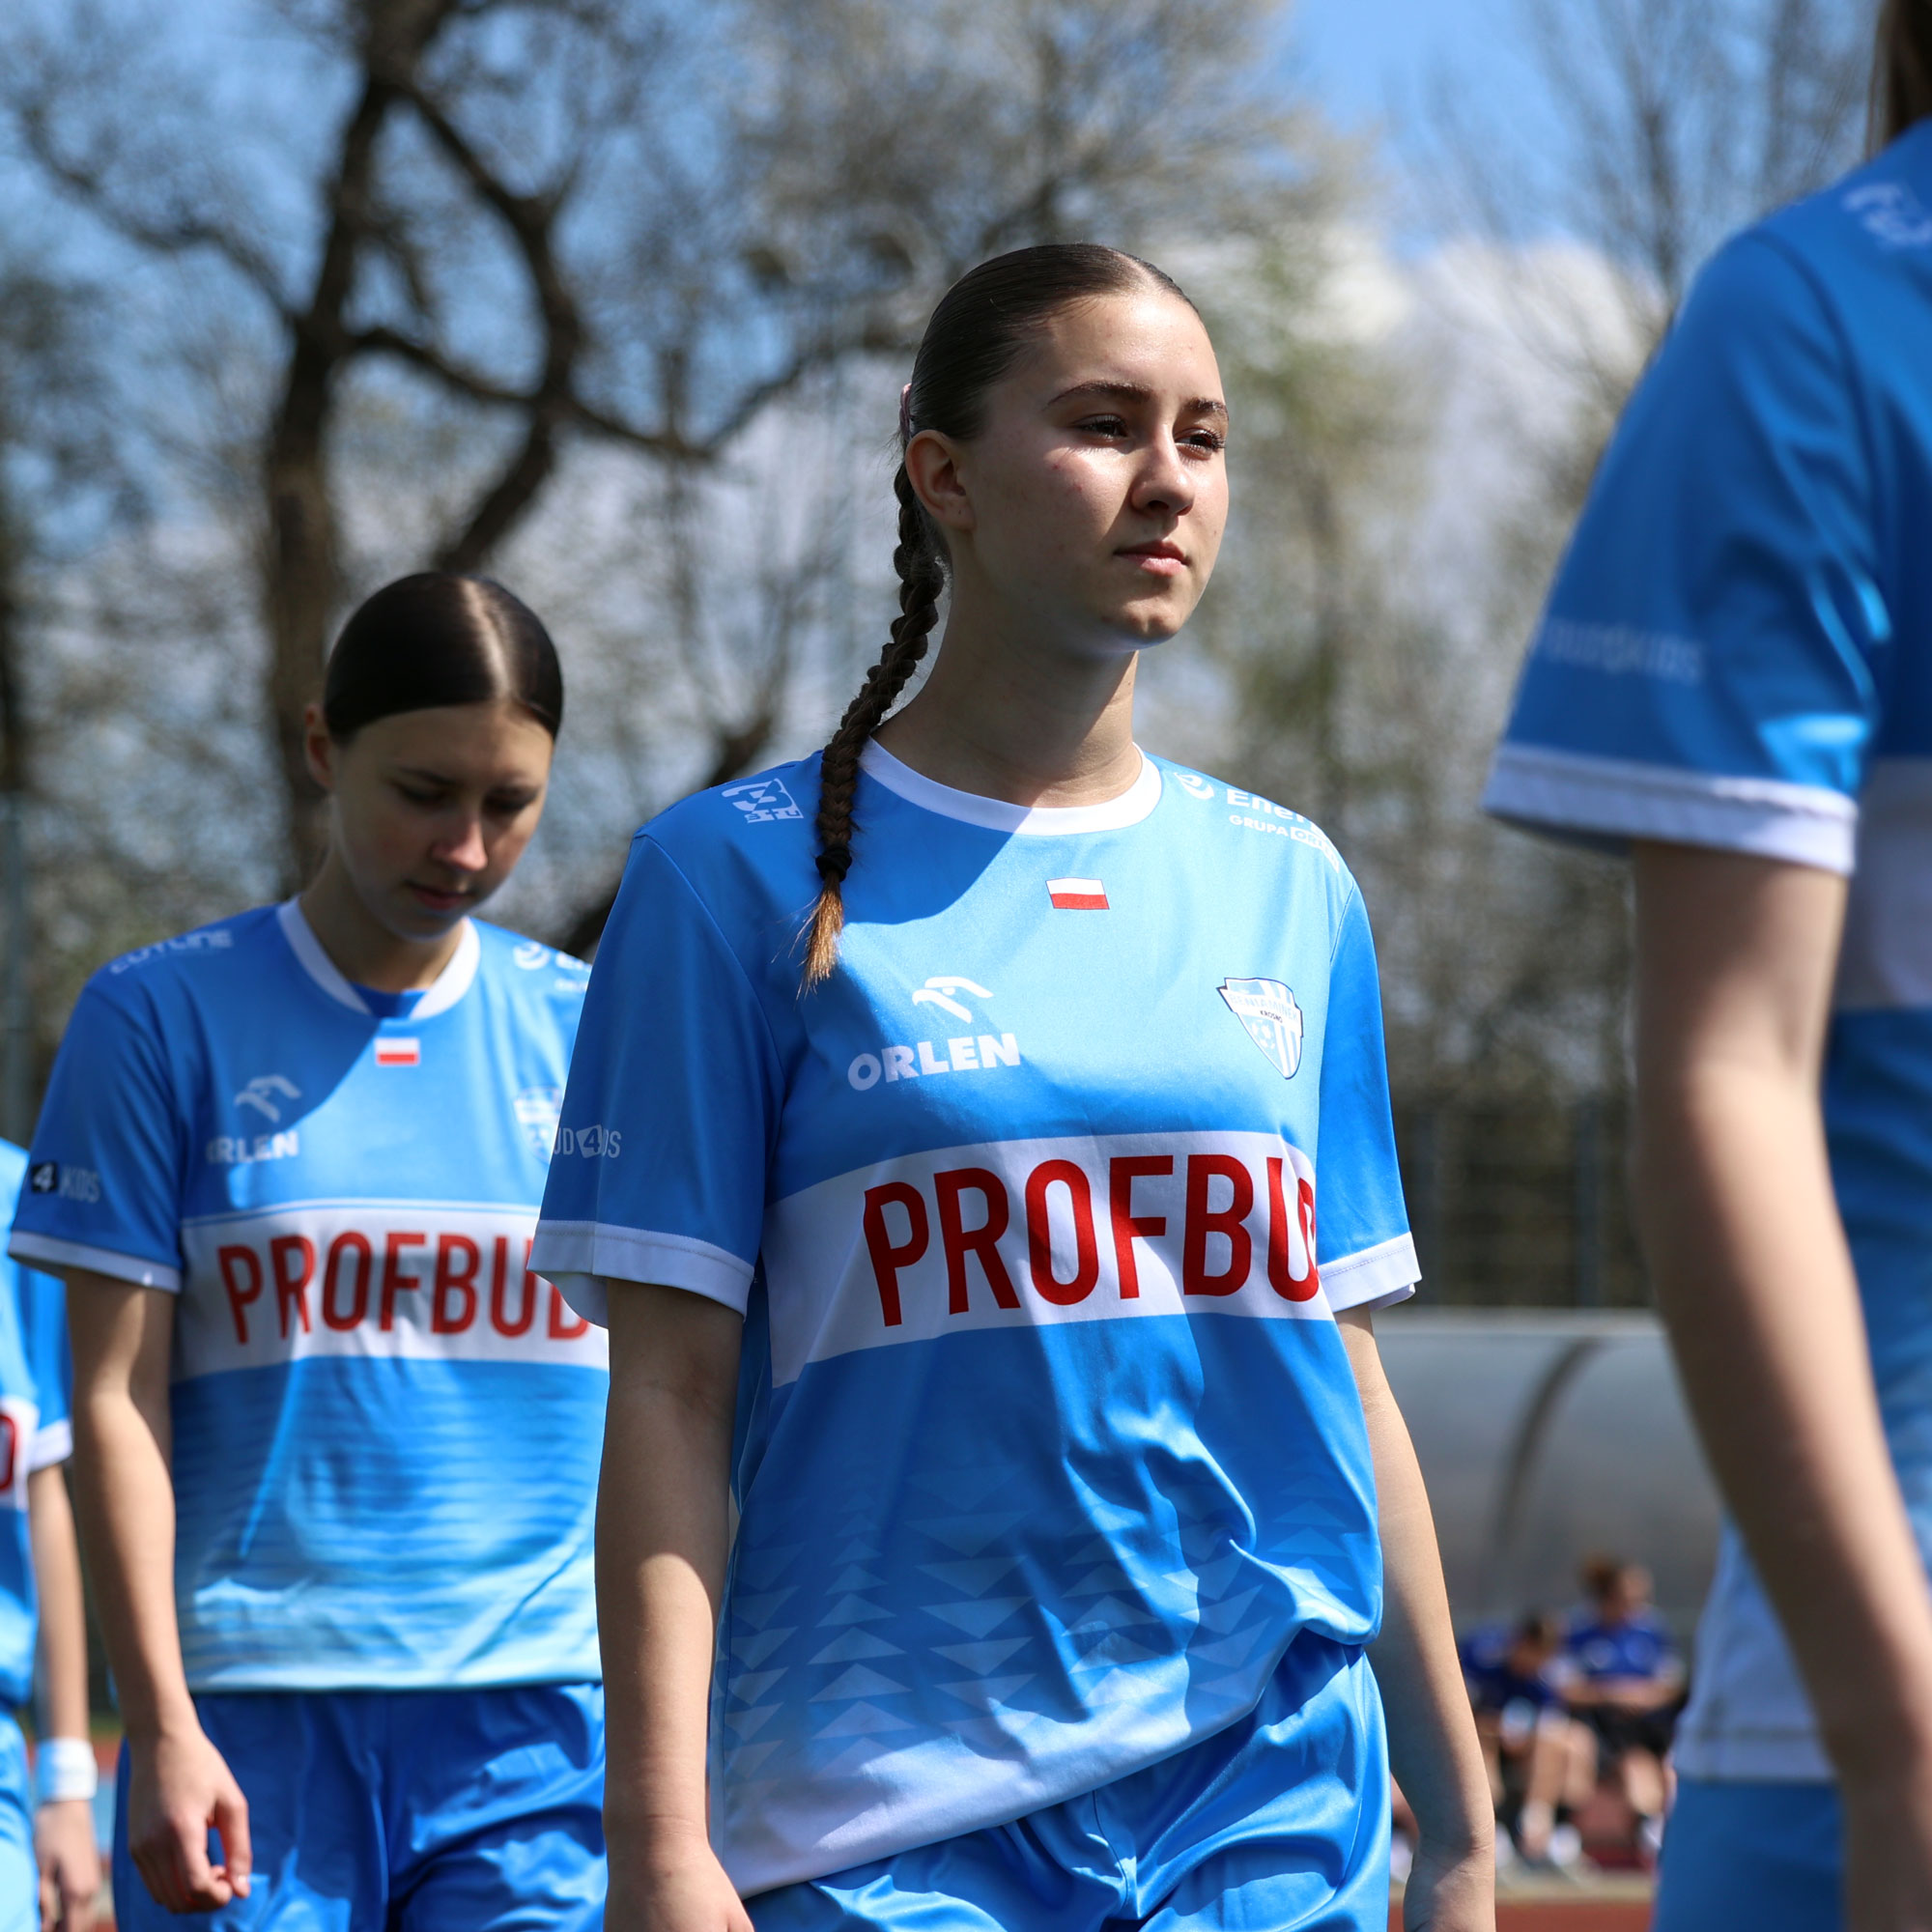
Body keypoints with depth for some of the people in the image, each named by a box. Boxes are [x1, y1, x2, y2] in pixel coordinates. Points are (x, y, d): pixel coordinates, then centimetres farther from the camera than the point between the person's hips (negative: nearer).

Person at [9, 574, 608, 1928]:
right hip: (255, 1713, -1)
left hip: (542, 1717, 2)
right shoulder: (164, 1016, 2)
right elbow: (116, 1397, -1)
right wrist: (161, 1726, -8)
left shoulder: (593, 1035, 9)